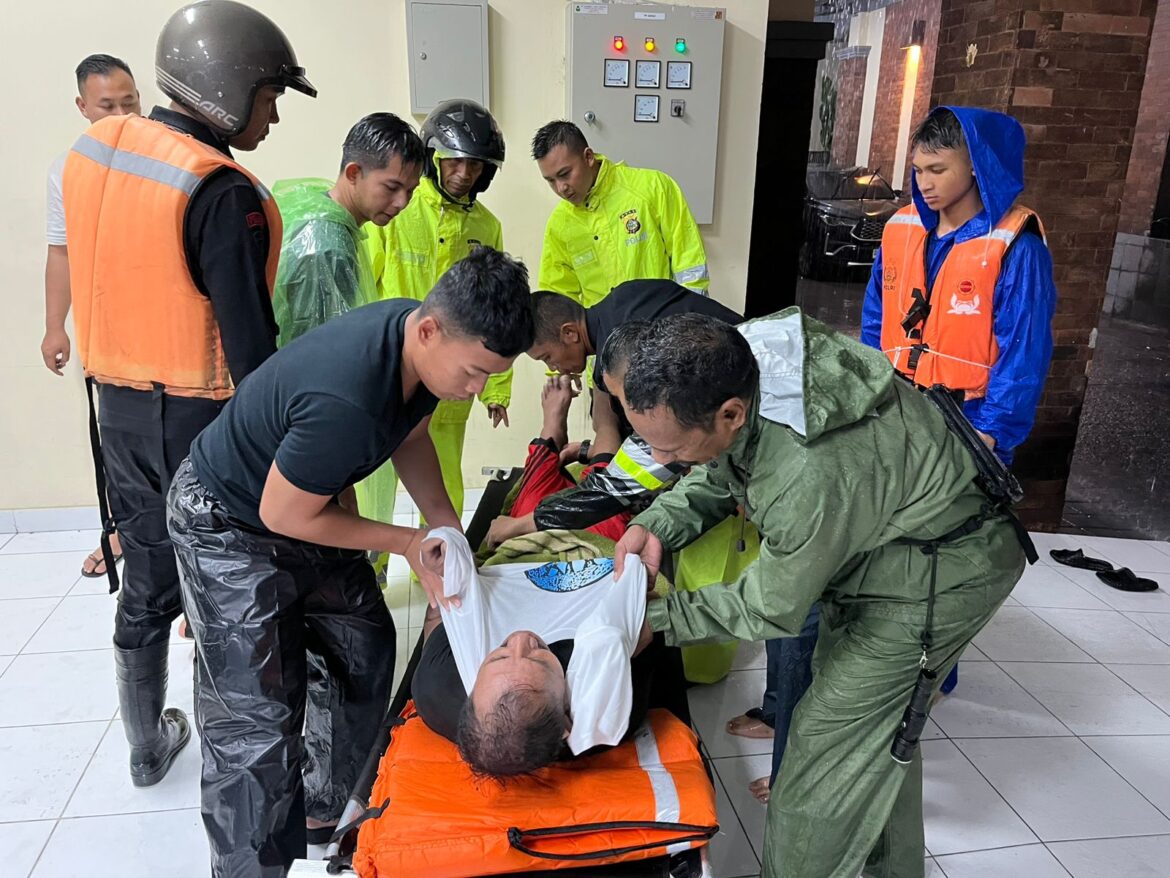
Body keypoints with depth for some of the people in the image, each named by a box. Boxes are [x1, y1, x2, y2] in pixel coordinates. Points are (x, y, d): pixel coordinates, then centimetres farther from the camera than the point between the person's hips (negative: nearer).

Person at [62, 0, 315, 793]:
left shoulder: (92, 148, 3)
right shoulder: (220, 192, -21)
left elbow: (108, 277, 11)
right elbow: (250, 338, -22)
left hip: (118, 401, 7)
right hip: (200, 416, -7)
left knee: (146, 581, 20)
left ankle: (147, 747, 38)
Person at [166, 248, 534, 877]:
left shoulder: (427, 341, -15)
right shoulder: (346, 400, -41)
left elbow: (410, 435, 3)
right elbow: (282, 515, -26)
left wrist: (444, 521, -10)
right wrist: (408, 543, -18)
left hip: (310, 501, 8)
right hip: (229, 526, -8)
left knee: (365, 648, 13)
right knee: (257, 720, -7)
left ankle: (328, 809, 33)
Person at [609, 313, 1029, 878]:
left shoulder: (811, 478, -43)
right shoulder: (737, 357, -20)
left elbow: (770, 611, -23)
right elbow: (717, 473, 1)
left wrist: (655, 617, -14)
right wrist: (658, 525, -15)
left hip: (939, 575, -9)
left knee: (823, 753, -2)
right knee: (881, 726, 24)